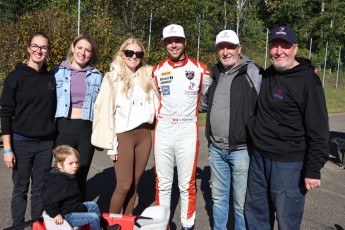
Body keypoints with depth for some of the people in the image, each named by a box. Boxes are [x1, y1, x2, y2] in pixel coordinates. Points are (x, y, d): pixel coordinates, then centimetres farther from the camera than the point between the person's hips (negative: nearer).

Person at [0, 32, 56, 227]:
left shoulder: (52, 78, 5)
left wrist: (56, 139, 9)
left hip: (46, 143, 3)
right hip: (22, 143, -3)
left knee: (40, 189, 11)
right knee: (20, 190, 7)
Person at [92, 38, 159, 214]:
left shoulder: (147, 76, 8)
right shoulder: (113, 78, -3)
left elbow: (155, 105, 14)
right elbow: (106, 112, -6)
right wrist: (111, 145, -8)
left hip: (144, 135, 4)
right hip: (123, 136, -4)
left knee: (134, 184, 10)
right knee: (124, 185, -1)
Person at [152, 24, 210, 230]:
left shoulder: (199, 68, 1)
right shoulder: (158, 70, 7)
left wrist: (190, 108, 8)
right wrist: (159, 112, 7)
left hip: (188, 131, -2)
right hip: (163, 131, 2)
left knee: (187, 184, 5)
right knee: (163, 183, 10)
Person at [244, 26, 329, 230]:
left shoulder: (308, 80, -14)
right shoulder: (267, 75, 9)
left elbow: (318, 131, -16)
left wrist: (313, 170, -16)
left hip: (288, 163, -7)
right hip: (259, 157, 7)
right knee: (255, 212, 19)